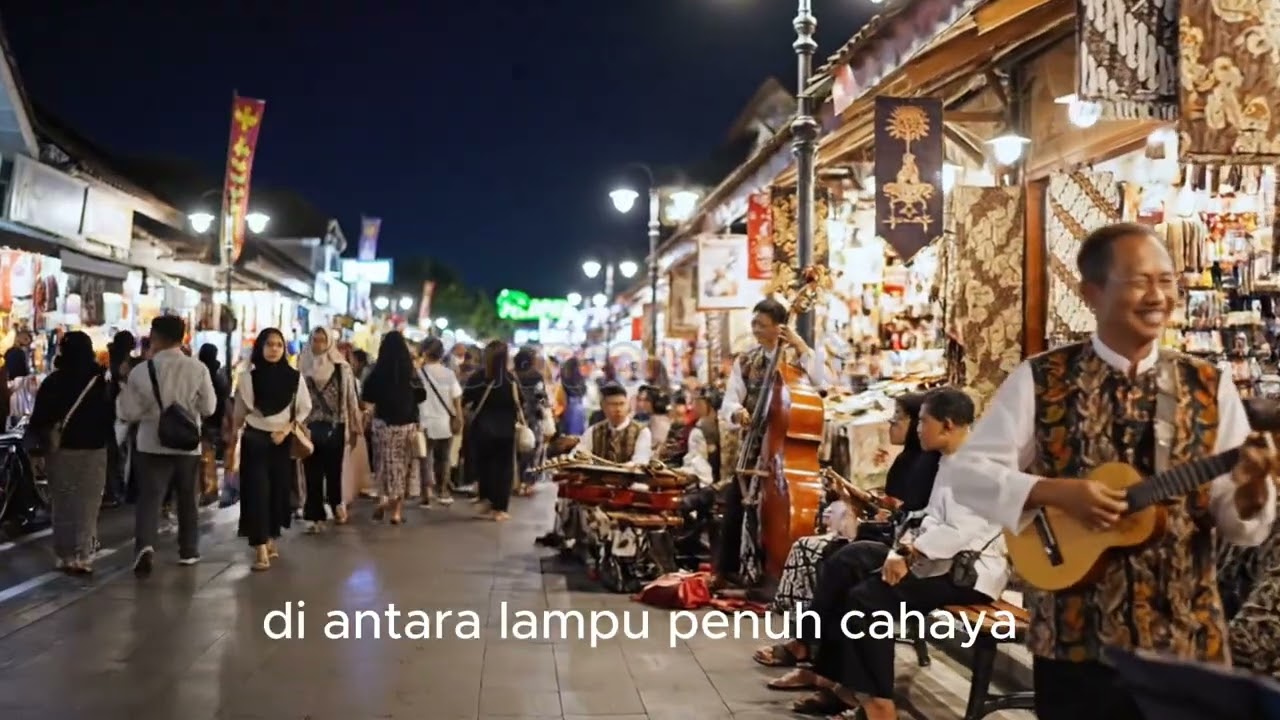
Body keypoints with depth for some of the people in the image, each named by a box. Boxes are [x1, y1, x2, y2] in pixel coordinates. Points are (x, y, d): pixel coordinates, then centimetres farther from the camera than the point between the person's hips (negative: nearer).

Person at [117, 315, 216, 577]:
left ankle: (145, 545, -22)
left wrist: (121, 394, 16)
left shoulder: (142, 370, -9)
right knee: (186, 498, 16)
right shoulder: (198, 368, -8)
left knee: (149, 497, 1)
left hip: (152, 444, -1)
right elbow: (209, 408, 0)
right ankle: (188, 551, 26)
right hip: (187, 444, 2)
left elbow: (127, 412, -3)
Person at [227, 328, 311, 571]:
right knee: (257, 490, -8)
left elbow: (305, 408, 3)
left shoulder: (295, 377, -2)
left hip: (283, 440, 2)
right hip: (255, 440, -2)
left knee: (279, 489, 6)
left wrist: (287, 429, -11)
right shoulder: (248, 377, -3)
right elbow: (239, 412, 2)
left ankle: (271, 538, 24)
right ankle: (260, 549, -13)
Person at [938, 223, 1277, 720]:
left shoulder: (1210, 387, 1)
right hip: (1075, 640, -2)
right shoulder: (1039, 380, -5)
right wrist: (1055, 492, -21)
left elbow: (1240, 526, 1)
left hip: (1187, 641, 2)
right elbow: (962, 473, -9)